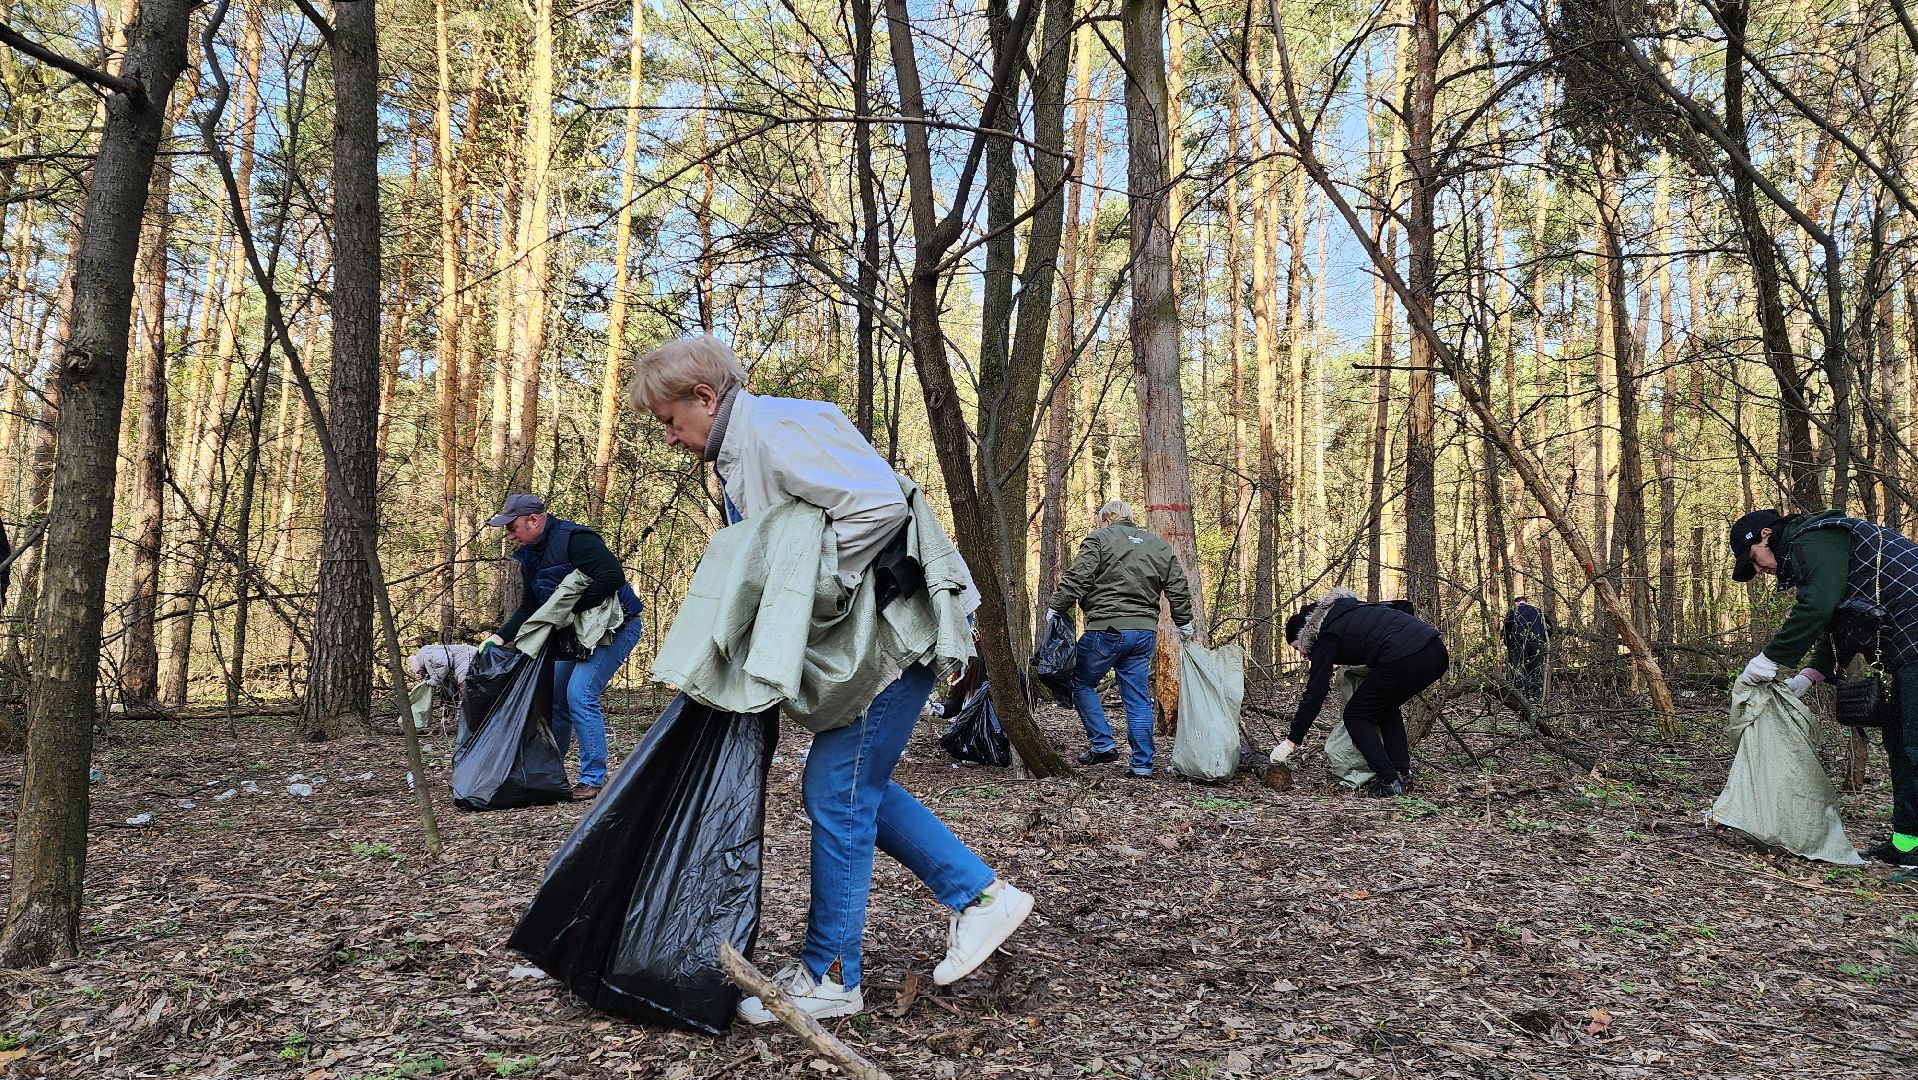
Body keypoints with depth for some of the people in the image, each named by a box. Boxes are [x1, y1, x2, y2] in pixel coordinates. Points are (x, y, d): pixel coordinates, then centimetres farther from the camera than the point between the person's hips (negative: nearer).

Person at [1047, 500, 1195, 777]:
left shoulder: (1099, 539, 0)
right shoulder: (1161, 547, 16)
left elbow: (1077, 579, -10)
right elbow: (1178, 590, 17)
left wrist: (1057, 609, -3)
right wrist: (1184, 624, 27)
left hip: (1107, 629, -5)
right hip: (1145, 633, 5)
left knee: (1081, 683, 12)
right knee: (1138, 697, 8)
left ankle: (1102, 744, 5)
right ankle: (1142, 763, 7)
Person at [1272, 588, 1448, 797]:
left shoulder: (1327, 638, 6)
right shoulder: (1352, 609, 28)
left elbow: (1315, 694, 2)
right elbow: (1404, 606, 28)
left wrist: (1292, 741, 5)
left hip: (1405, 660, -8)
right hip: (1437, 652, 8)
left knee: (1356, 715, 9)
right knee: (1386, 706, 29)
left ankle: (1389, 782, 1)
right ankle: (1401, 771, 21)